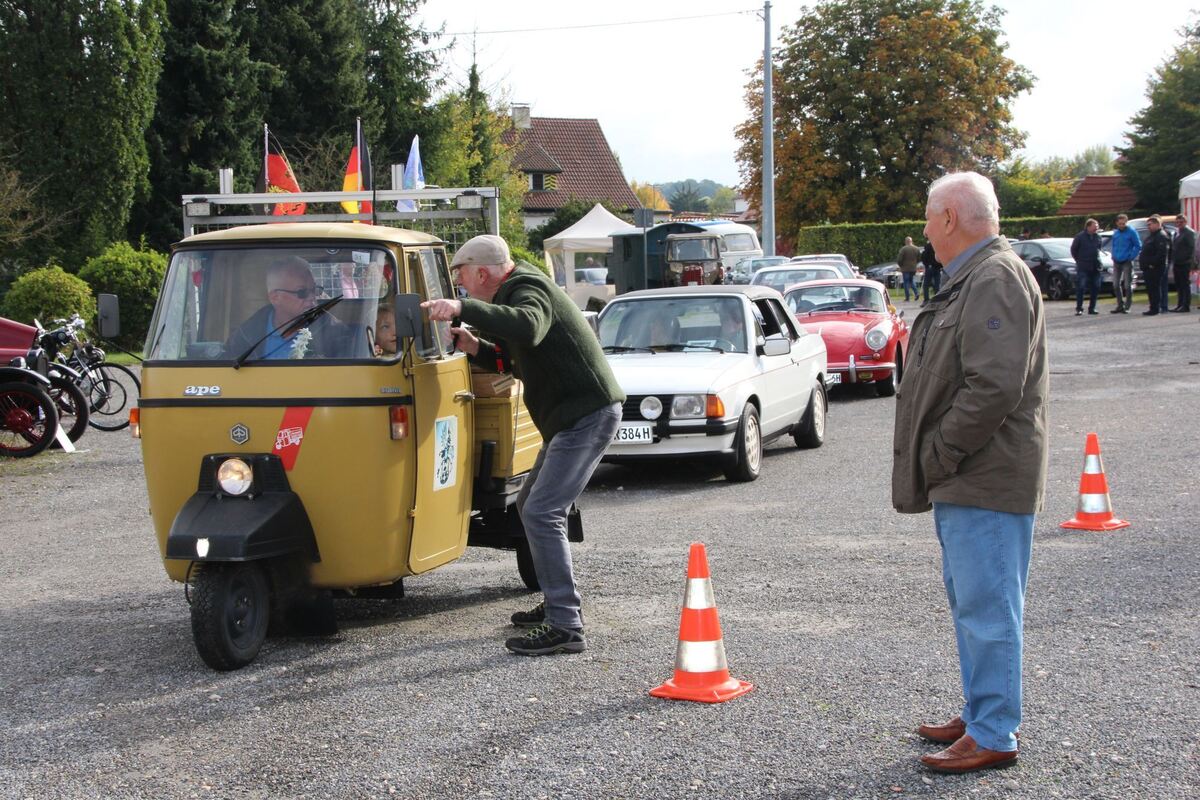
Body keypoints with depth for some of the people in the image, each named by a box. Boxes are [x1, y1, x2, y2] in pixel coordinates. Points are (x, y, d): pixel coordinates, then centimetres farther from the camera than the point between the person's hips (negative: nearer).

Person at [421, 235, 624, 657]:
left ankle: (566, 627, -18)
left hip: (588, 415, -11)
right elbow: (519, 359, 24)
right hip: (571, 416, 11)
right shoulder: (516, 292, 19)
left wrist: (463, 308, -40)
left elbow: (527, 328, -39)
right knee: (531, 506, 21)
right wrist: (476, 347, 8)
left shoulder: (529, 292, -15)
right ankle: (557, 604, 31)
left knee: (541, 514, -17)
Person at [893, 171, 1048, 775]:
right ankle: (979, 715, 29)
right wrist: (935, 460, 14)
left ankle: (993, 736, 1)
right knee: (969, 602, 18)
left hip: (987, 479, -11)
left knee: (986, 607, -6)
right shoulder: (972, 278, 17)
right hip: (963, 478, 11)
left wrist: (939, 453, -18)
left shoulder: (996, 279, -17)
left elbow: (995, 387, -26)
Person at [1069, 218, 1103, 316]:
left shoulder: (1097, 237, 6)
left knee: (1095, 288, 5)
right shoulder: (1080, 237, -7)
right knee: (1080, 287, -9)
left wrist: (1096, 259, 12)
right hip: (1083, 267, -5)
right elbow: (1073, 249, 0)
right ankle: (1079, 308, -5)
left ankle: (1092, 308, 14)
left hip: (1095, 267, 5)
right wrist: (1079, 260, 3)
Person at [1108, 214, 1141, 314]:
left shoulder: (1131, 232, -8)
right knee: (1116, 285, 7)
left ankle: (1127, 306, 4)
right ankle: (1120, 305, 17)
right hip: (1117, 262, 6)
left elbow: (1138, 246, -8)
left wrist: (1131, 257, -12)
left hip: (1127, 262, -6)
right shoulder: (1115, 233, 10)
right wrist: (1114, 256, 8)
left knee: (1127, 285, -3)